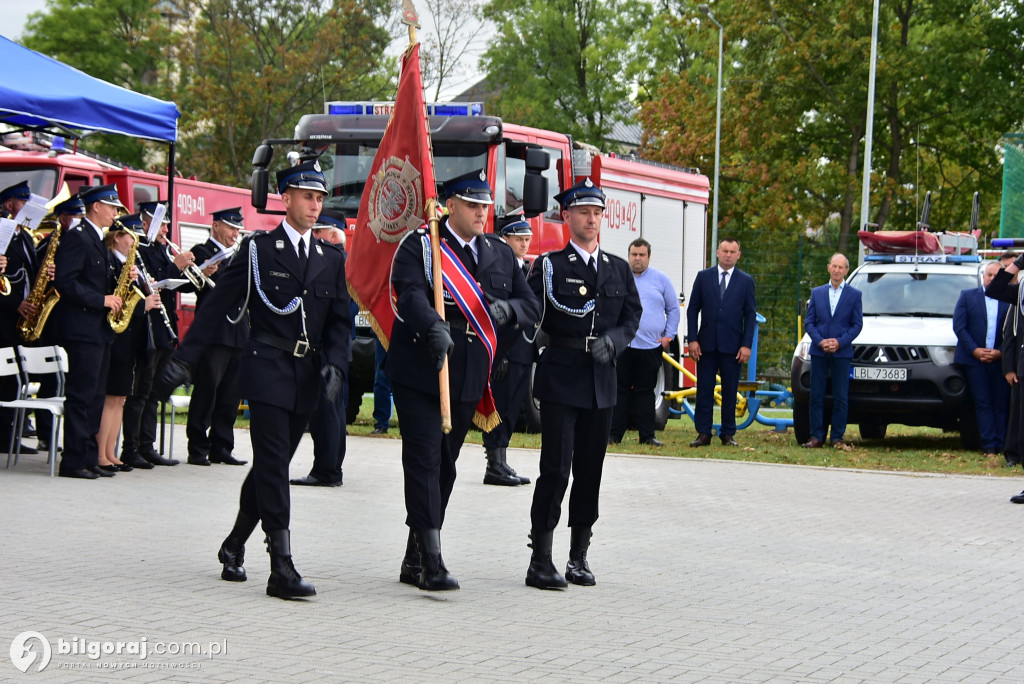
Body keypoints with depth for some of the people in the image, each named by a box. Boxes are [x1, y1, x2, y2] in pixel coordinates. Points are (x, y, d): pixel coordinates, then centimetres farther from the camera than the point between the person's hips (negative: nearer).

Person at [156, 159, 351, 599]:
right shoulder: (258, 249, -1)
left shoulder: (331, 259, 12)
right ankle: (281, 569, -14)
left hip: (306, 375, 5)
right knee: (273, 466, -11)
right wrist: (184, 360, -5)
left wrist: (335, 364, -6)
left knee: (272, 465, 12)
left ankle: (235, 547, 31)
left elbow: (339, 320, 13)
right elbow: (217, 306, -1)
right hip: (267, 367, -5)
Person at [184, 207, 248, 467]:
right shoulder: (203, 252, 0)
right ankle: (197, 450, -1)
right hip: (213, 334, -7)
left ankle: (221, 448, 14)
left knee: (231, 394, 8)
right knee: (206, 391, -5)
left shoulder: (238, 256, 22)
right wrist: (203, 275, -33)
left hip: (238, 335, 7)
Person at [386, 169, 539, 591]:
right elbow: (410, 294, -21)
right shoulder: (418, 246, -3)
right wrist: (434, 327, -40)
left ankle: (414, 562, 19)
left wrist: (508, 309, -9)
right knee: (424, 461, -10)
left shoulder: (501, 253, 14)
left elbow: (532, 307, 15)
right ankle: (432, 561, -12)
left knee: (444, 466, 10)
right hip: (420, 373, -6)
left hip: (469, 378, 6)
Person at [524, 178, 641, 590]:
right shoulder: (549, 265, 1)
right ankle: (541, 561, -4)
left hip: (601, 382, 5)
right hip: (560, 378, -5)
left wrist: (613, 341, -7)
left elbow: (632, 317, 10)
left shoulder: (619, 269, 15)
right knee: (556, 469, -8)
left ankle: (579, 557, 18)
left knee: (590, 470, 8)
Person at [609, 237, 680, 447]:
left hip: (651, 346, 1)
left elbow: (673, 309, 15)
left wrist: (669, 335, 6)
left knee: (645, 391, 4)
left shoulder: (661, 279, 9)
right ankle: (614, 433, 3)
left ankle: (647, 435, 7)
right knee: (619, 390, 0)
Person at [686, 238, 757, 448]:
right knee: (704, 390, 1)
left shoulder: (746, 281, 6)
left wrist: (746, 345, -5)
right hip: (706, 344, 1)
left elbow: (751, 315, 4)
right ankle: (703, 434, 5)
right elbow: (693, 309, 6)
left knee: (730, 392, 3)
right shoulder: (703, 277, 7)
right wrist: (692, 340, -3)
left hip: (732, 346, -1)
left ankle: (728, 434, 10)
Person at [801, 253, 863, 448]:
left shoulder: (854, 295, 5)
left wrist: (840, 342, -11)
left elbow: (857, 324, 2)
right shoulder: (817, 293, 11)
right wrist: (820, 341, -9)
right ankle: (816, 437, 4)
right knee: (816, 396, 1)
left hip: (842, 352, -2)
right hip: (818, 352, 2)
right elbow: (809, 321, 8)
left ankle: (837, 437, 4)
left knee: (841, 398, -1)